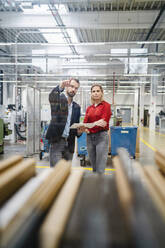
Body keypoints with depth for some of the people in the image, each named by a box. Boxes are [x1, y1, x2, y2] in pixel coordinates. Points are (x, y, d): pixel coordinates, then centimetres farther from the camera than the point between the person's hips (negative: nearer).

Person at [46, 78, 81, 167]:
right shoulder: (57, 99, 0)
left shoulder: (77, 107, 14)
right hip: (56, 141, -5)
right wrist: (60, 87, -45)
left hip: (69, 144, 5)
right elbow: (52, 95, -24)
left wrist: (79, 131, -5)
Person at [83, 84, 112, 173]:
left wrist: (92, 124, -22)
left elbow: (104, 122, -10)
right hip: (89, 137, 5)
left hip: (101, 136, -5)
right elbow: (85, 123, 4)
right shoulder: (89, 108, 15)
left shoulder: (106, 105, 0)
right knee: (94, 168, 11)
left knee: (100, 169, -9)